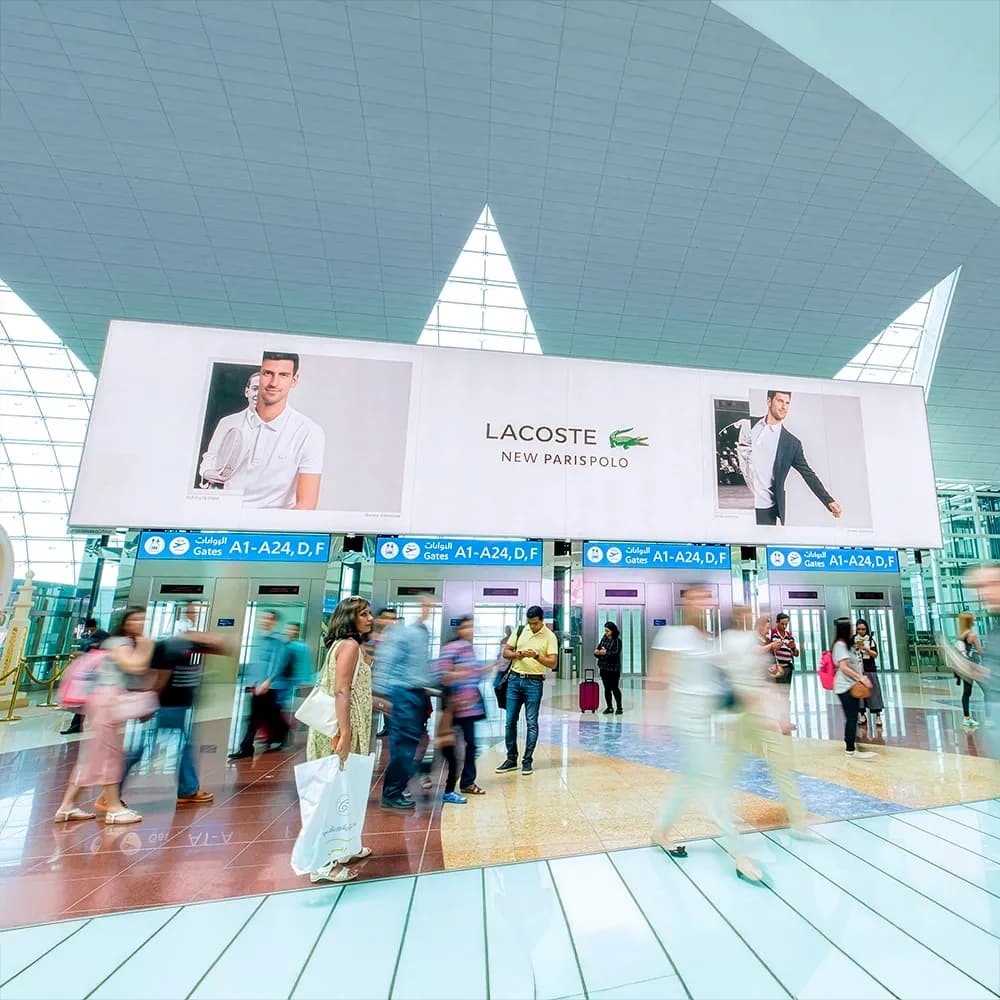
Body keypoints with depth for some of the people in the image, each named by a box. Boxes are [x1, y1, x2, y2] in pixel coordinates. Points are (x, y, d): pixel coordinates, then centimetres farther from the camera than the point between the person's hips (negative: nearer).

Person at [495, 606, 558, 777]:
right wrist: (516, 655, -12)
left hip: (534, 682, -4)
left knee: (532, 723, 2)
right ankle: (511, 759, 19)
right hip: (514, 679, 4)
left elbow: (553, 663, -10)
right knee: (510, 721, 7)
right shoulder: (520, 630, 6)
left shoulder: (549, 636, -5)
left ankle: (527, 761, 14)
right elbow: (505, 652, 9)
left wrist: (536, 655, -24)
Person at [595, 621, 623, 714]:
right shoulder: (604, 638, 7)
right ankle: (609, 707, 21)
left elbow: (616, 653, -21)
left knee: (615, 688, 0)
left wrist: (606, 652, -33)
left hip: (613, 668, -5)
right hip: (603, 667, 5)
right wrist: (597, 651, -14)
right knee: (607, 688, 11)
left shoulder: (617, 640, -10)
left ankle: (619, 708, 14)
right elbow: (599, 647, 7)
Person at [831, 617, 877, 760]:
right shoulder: (840, 645, -15)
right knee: (852, 717, -10)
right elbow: (844, 667, -20)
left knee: (852, 716, 18)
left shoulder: (848, 644, 16)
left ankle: (848, 741, 33)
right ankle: (851, 750, -7)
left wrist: (863, 678, 5)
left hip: (852, 685, 10)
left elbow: (855, 665, 18)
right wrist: (861, 678, -20)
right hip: (846, 686, -10)